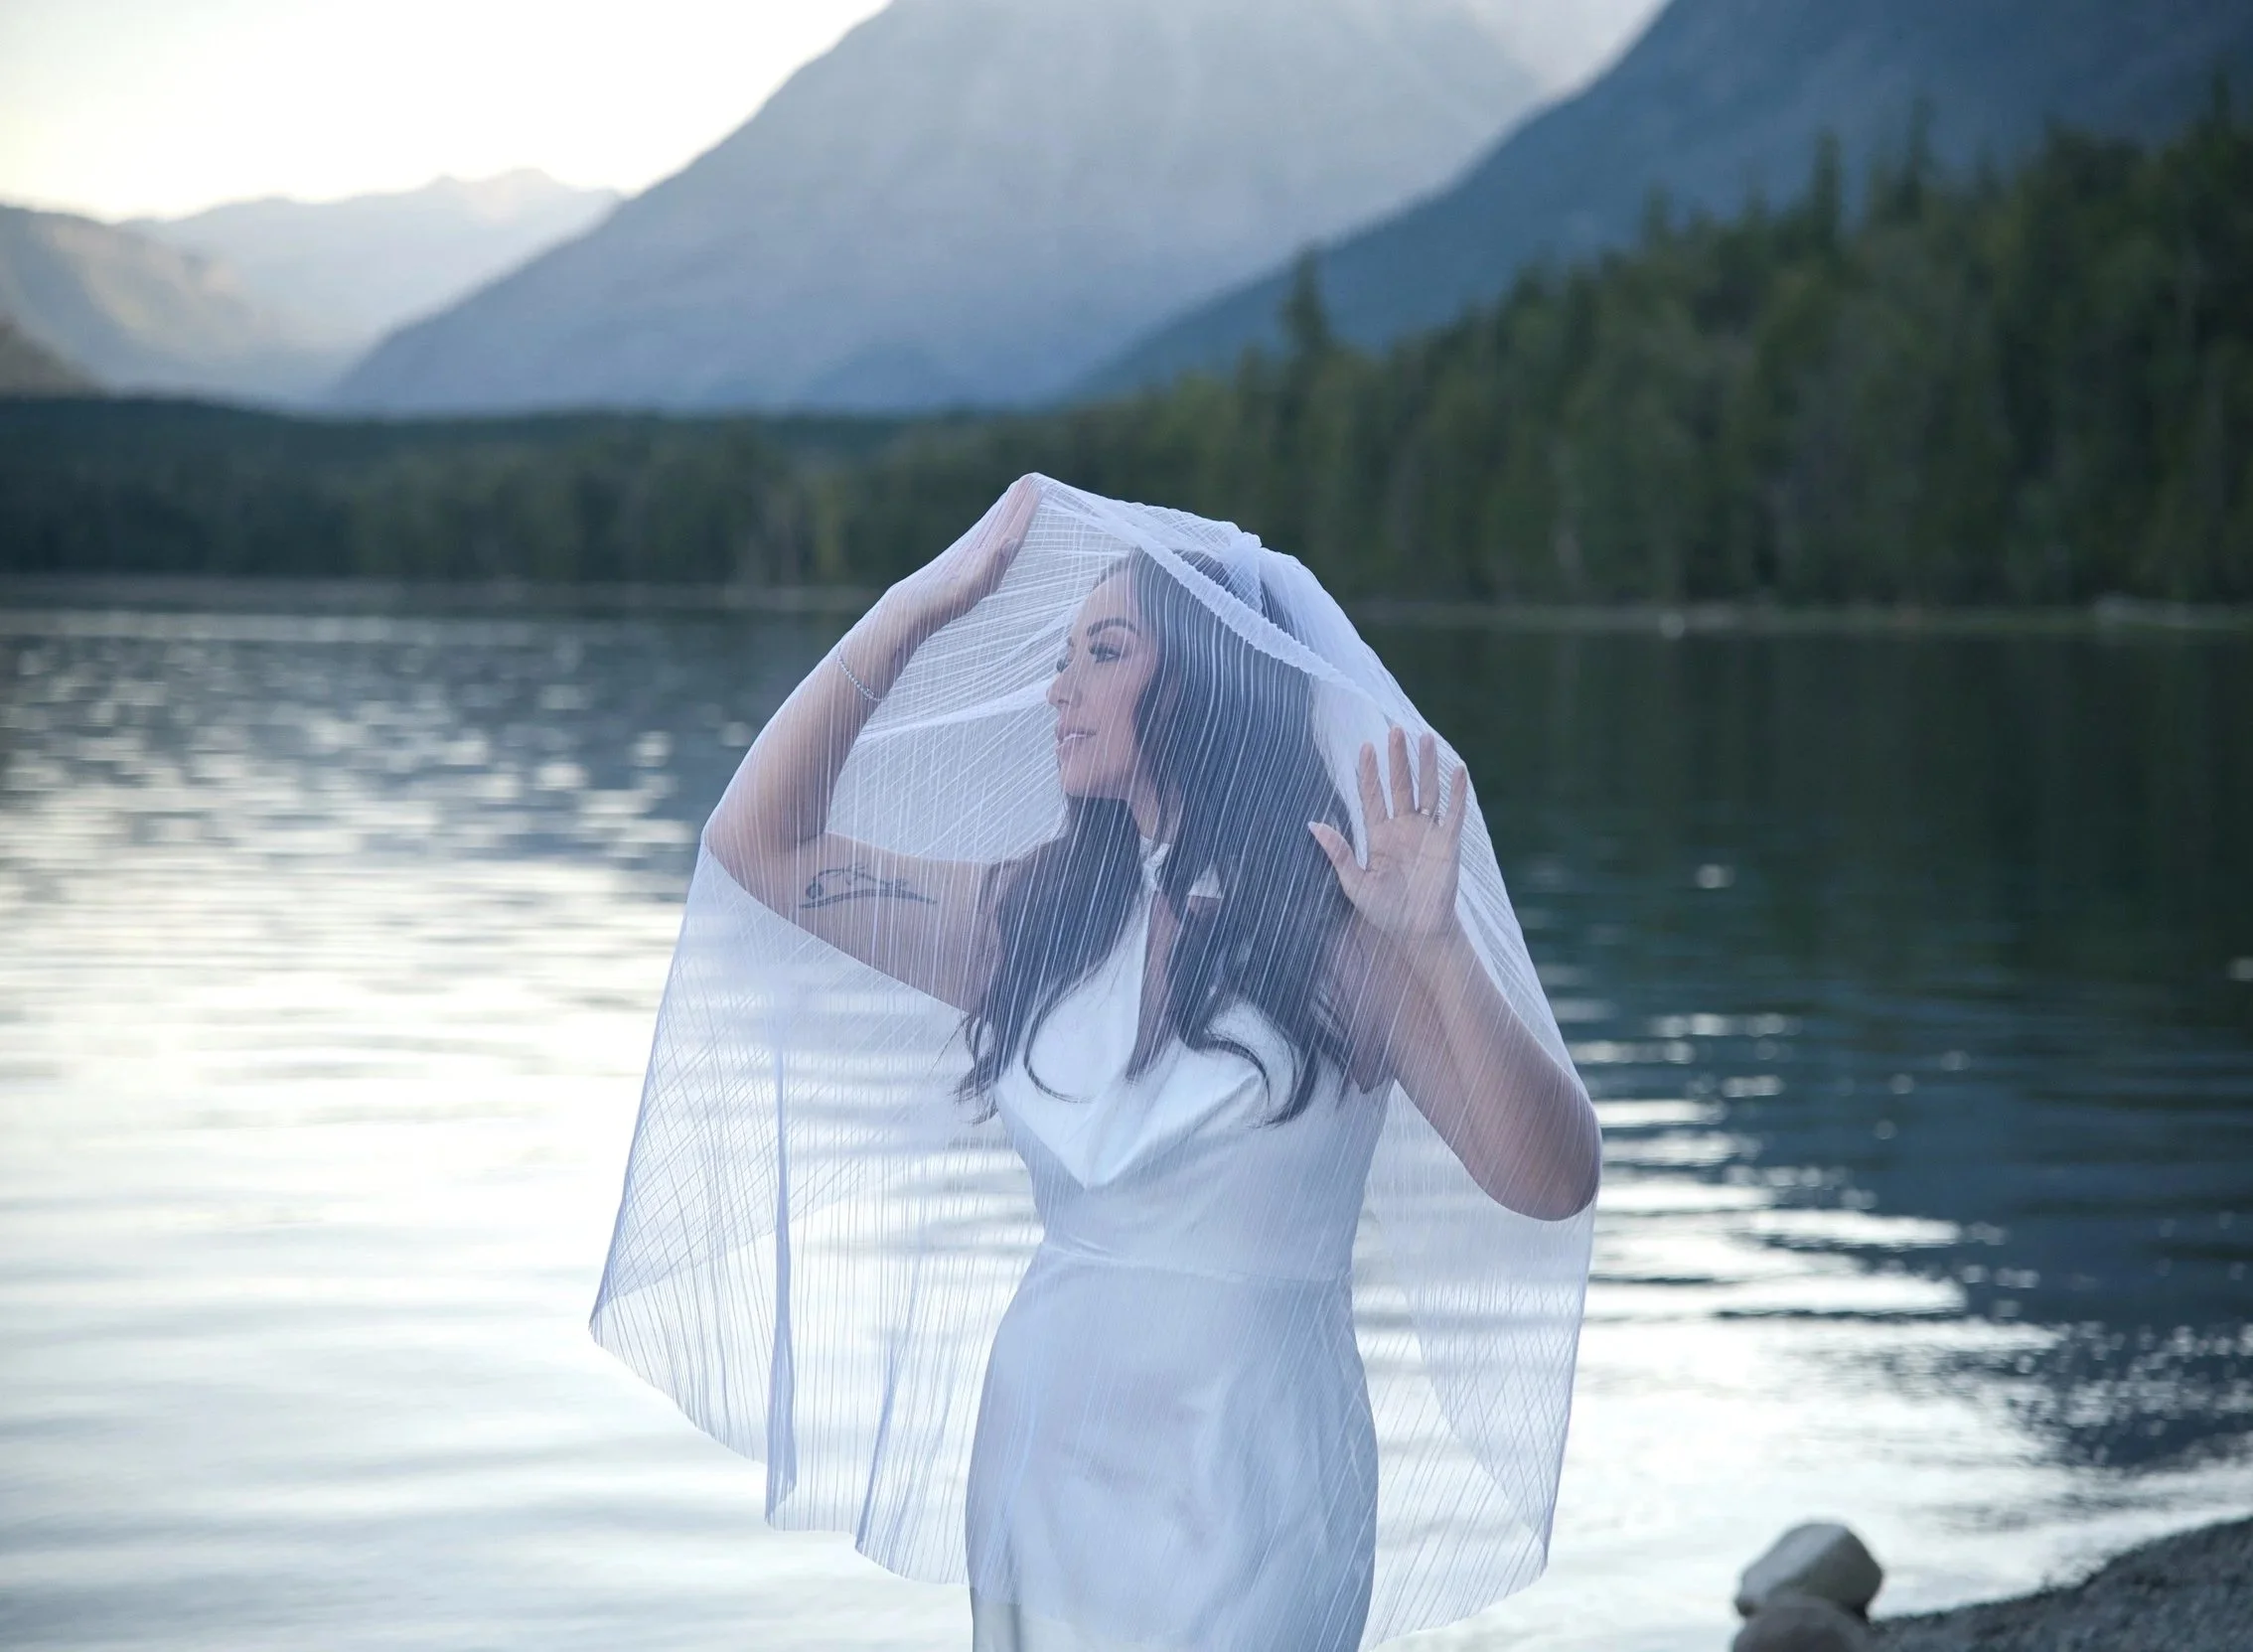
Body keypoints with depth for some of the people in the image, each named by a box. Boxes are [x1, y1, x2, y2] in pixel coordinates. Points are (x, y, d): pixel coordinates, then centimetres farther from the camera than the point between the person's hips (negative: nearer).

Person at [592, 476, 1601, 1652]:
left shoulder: (1334, 931, -7)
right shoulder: (1037, 915, 6)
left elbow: (1551, 1185, -16)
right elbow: (759, 843, 4)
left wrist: (1441, 946, -29)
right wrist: (919, 609, 3)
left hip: (1238, 1479, -4)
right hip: (1035, 1456, 5)